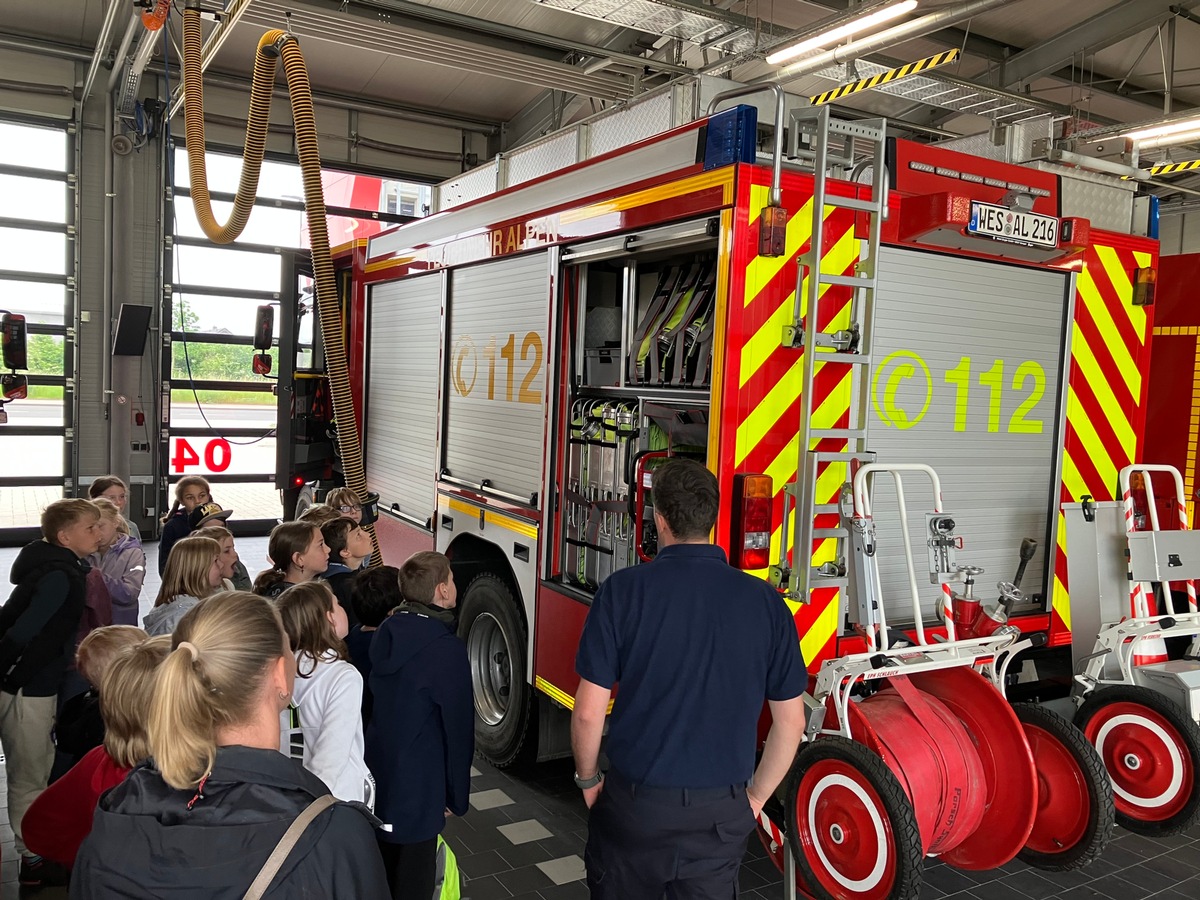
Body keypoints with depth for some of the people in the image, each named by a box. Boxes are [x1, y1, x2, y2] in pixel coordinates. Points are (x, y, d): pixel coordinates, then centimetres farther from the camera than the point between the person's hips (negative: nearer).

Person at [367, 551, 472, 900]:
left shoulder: (385, 632, 0)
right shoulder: (446, 649, -22)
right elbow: (457, 727, -17)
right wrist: (457, 795, -4)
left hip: (376, 774, 7)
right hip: (419, 785, -7)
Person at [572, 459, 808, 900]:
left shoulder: (624, 589, -14)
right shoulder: (765, 602, -6)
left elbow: (589, 711, -11)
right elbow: (791, 721, 0)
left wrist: (588, 779, 7)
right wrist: (755, 797, 13)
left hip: (635, 801, -1)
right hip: (723, 814, 2)